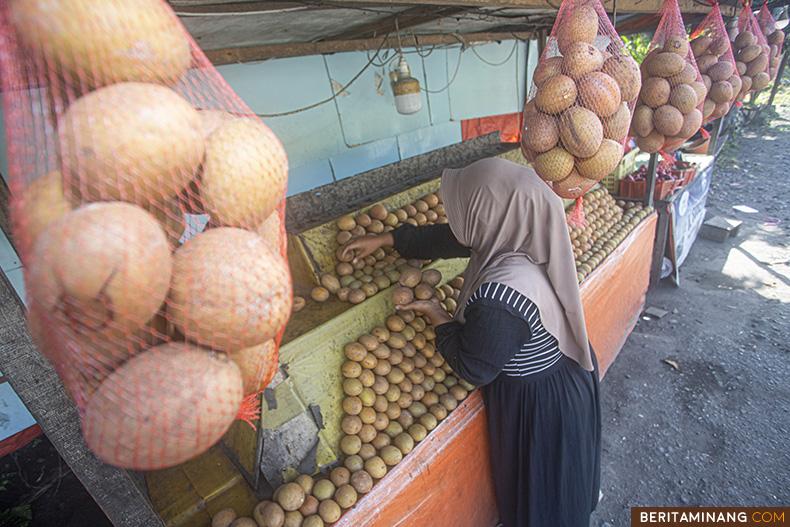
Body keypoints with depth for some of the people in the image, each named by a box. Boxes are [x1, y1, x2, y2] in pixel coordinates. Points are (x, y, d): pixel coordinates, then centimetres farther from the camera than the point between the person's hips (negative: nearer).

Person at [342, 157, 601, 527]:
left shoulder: (500, 296, -41)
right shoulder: (518, 235, -14)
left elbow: (473, 368, -25)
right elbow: (452, 236, -1)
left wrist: (439, 318, -10)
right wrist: (385, 240, 7)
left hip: (538, 404, -9)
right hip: (566, 372, 9)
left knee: (540, 496, 23)